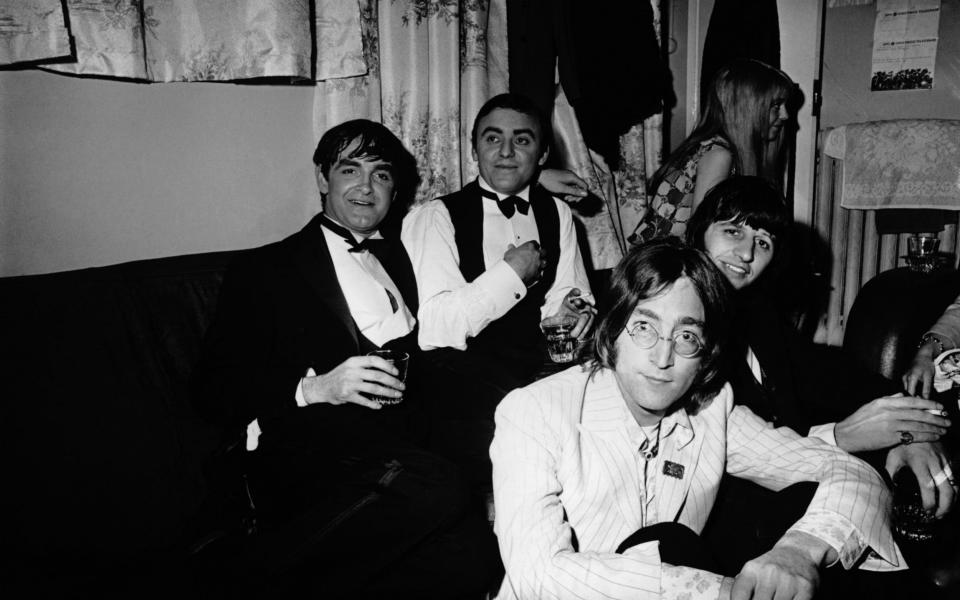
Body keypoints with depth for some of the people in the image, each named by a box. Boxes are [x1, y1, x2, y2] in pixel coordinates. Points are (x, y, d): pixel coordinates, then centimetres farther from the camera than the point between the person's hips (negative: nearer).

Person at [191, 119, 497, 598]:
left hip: (410, 448, 5)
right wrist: (314, 387, -14)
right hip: (313, 464, -4)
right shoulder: (263, 271, 10)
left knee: (468, 554, -27)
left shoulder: (399, 257, 26)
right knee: (434, 488, -35)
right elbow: (213, 389, 2)